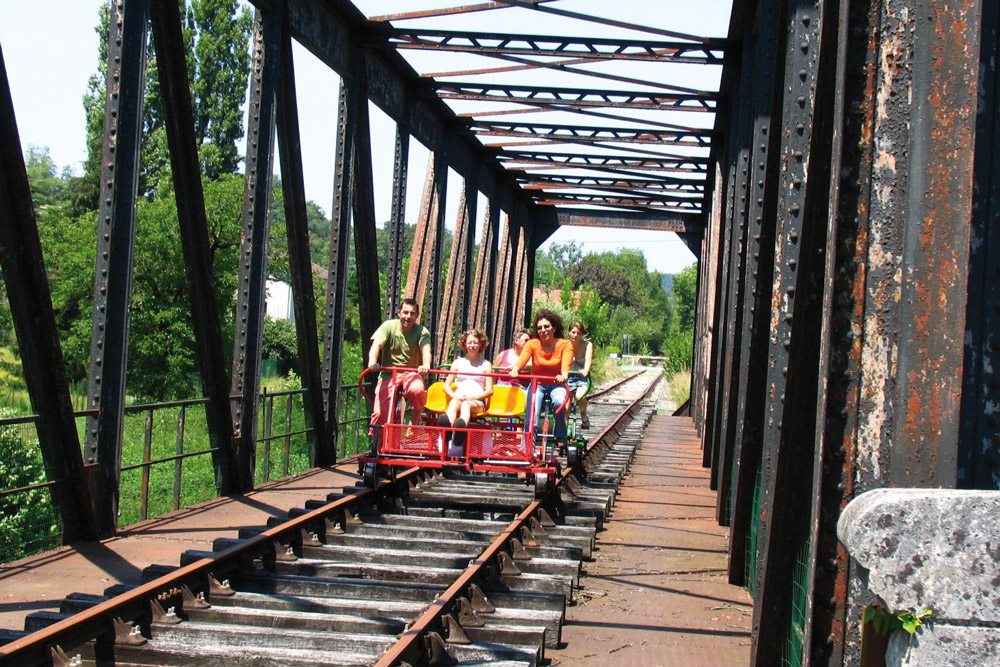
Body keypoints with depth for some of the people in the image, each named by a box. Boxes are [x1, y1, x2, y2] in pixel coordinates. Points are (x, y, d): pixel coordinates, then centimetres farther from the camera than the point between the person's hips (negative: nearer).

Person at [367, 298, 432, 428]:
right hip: (388, 373, 0)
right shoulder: (389, 326, -3)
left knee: (417, 390, -35)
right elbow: (377, 344, -17)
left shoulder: (422, 331, -1)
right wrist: (372, 362, -38)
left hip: (412, 373, 0)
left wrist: (426, 365, -42)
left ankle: (415, 419, -5)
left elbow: (425, 349, -19)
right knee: (379, 413, -16)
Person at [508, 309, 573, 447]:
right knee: (532, 405, -26)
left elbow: (566, 363, -24)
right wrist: (515, 370, -43)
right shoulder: (532, 344, -3)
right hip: (537, 384, 1)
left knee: (559, 402, -32)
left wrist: (564, 375, -47)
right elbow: (522, 359, -20)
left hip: (556, 385, -1)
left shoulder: (565, 345, -6)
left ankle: (561, 437, -13)